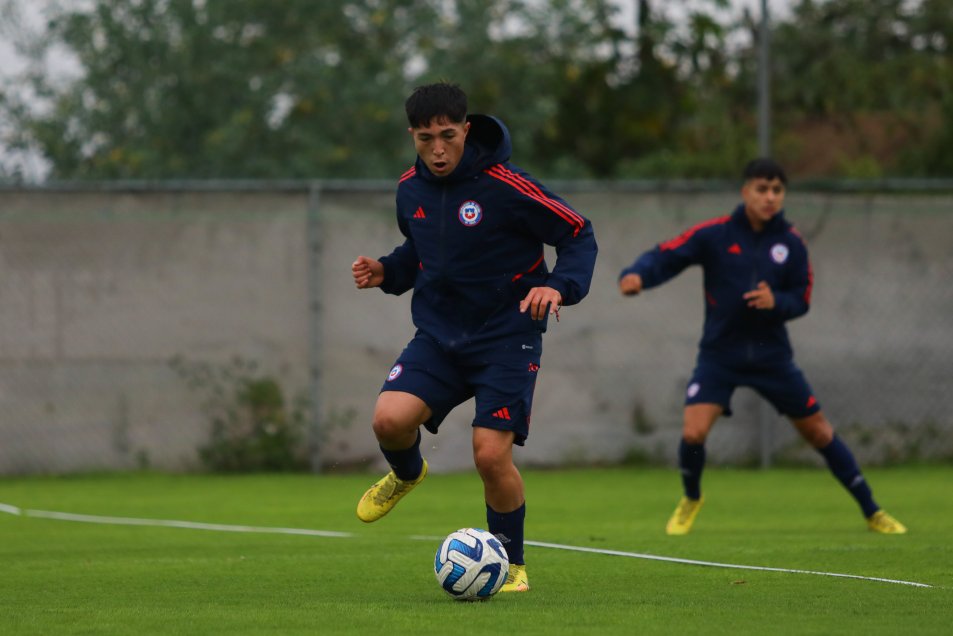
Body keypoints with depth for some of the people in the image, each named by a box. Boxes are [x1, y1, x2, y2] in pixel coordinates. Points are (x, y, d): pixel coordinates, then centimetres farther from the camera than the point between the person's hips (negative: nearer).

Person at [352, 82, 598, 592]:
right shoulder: (410, 190, 2)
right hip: (438, 335, 4)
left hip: (506, 338, -4)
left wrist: (560, 286, -26)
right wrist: (386, 271, 2)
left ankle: (511, 564, 10)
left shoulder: (506, 187, -16)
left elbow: (579, 235, -8)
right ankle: (406, 474, 18)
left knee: (491, 455, -15)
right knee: (390, 419, -20)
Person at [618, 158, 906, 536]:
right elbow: (664, 257, -15)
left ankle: (872, 512, 22)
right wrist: (637, 276, -38)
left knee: (818, 432, 7)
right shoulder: (714, 235, -10)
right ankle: (691, 499, 15)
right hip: (720, 353, -2)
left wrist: (776, 302, -23)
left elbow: (801, 301, 0)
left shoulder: (791, 243, -3)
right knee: (693, 433, -18)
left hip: (771, 355, 2)